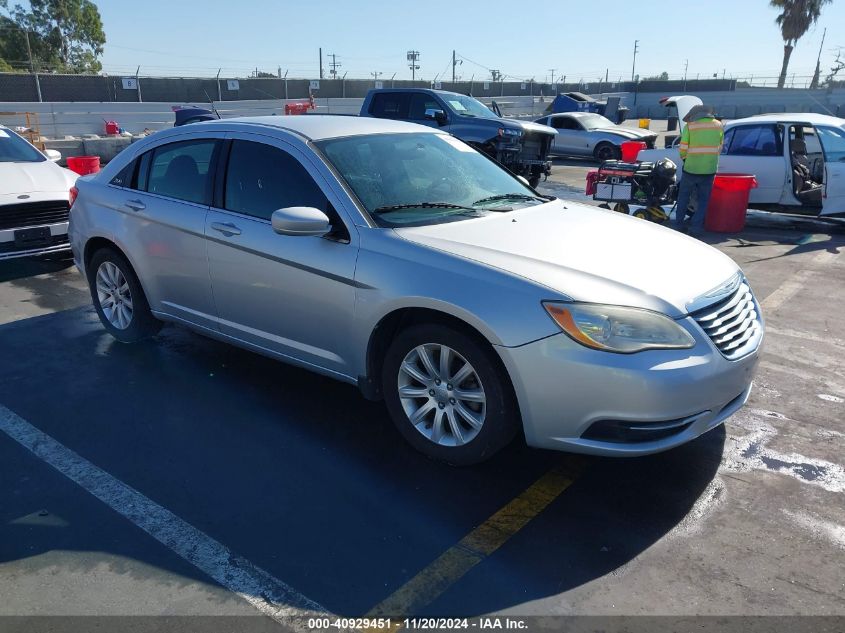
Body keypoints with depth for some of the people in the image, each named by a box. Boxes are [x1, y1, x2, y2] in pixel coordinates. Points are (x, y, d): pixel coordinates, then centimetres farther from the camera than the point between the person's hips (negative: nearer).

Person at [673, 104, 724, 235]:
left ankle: (679, 224, 17)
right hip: (710, 169, 2)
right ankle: (696, 226, 5)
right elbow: (719, 148, 10)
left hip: (691, 168, -2)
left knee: (683, 196, 13)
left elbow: (683, 148, -5)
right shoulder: (718, 125, 8)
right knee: (703, 199, 9)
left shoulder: (689, 126, -3)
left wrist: (684, 158, 13)